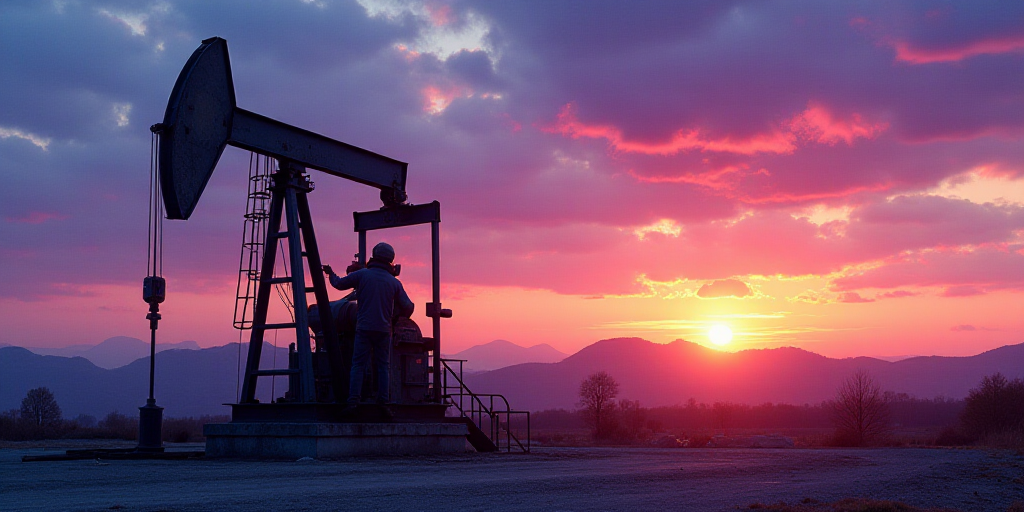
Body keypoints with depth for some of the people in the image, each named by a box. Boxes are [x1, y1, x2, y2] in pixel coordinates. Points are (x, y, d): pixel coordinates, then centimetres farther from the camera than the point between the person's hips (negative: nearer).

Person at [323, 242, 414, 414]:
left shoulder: (362, 275, 0)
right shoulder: (394, 282, 5)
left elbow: (339, 284, 11)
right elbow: (408, 307, 7)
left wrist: (331, 273, 32)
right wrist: (395, 314, 28)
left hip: (364, 328, -1)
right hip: (384, 329, 1)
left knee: (358, 365, 0)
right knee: (383, 366, 6)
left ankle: (353, 401, -9)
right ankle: (383, 403, 1)